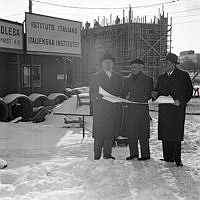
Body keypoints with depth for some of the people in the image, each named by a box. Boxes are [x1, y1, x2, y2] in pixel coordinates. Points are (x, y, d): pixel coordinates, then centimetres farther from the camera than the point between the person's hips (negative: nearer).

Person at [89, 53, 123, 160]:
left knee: (111, 131, 4)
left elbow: (121, 92, 16)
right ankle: (97, 155, 4)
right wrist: (96, 98, -10)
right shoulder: (95, 76, 9)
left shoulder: (118, 77, 16)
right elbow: (92, 92, 6)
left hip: (114, 109, 3)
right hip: (100, 108, -3)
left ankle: (107, 153, 14)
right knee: (99, 132, -4)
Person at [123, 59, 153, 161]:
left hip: (141, 109, -5)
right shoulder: (128, 80, 18)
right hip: (130, 109, 5)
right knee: (130, 132, 5)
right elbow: (124, 94, 17)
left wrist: (133, 99, -14)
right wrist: (126, 98, -5)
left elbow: (147, 96, -6)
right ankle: (133, 153, 16)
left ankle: (145, 154, 5)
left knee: (142, 133, -4)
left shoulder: (147, 79, 1)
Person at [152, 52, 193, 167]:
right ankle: (168, 157, 12)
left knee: (176, 135, -5)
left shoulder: (183, 76, 3)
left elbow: (189, 92, 0)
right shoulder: (161, 77, 17)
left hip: (177, 110, -4)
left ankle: (177, 159, 2)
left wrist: (181, 101, -13)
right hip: (164, 110, 5)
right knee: (165, 135, 3)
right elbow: (157, 91, 20)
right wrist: (155, 95, -3)